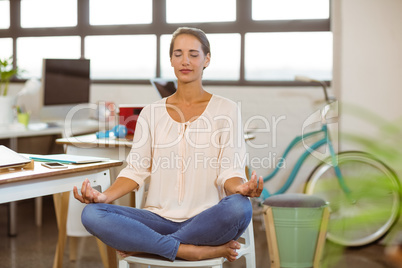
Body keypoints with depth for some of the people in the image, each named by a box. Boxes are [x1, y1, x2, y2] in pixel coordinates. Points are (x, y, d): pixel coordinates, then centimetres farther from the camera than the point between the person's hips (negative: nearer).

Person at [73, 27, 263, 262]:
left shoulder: (226, 109, 6)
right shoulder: (151, 113, 14)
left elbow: (229, 171, -1)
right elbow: (137, 170, 8)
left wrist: (240, 188, -25)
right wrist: (105, 196, -11)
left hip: (206, 220, -2)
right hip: (159, 218, 2)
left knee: (239, 207, -37)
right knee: (92, 214, -24)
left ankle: (140, 245, -18)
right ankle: (195, 251, -24)